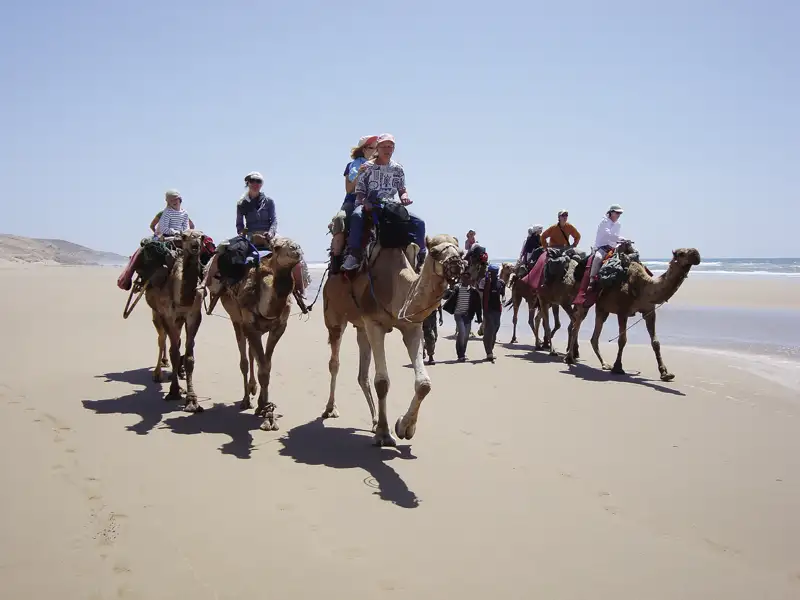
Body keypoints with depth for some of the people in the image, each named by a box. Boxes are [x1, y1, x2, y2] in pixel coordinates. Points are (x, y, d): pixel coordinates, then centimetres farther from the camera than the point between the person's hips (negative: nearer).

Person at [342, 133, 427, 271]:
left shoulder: (398, 168, 12)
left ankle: (420, 257, -2)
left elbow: (402, 189, 18)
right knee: (356, 215, -39)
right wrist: (364, 202, -21)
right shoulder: (367, 167, 1)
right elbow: (360, 192, 0)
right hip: (369, 206, -3)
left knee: (419, 222, -12)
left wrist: (404, 197, -6)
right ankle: (353, 254, -39)